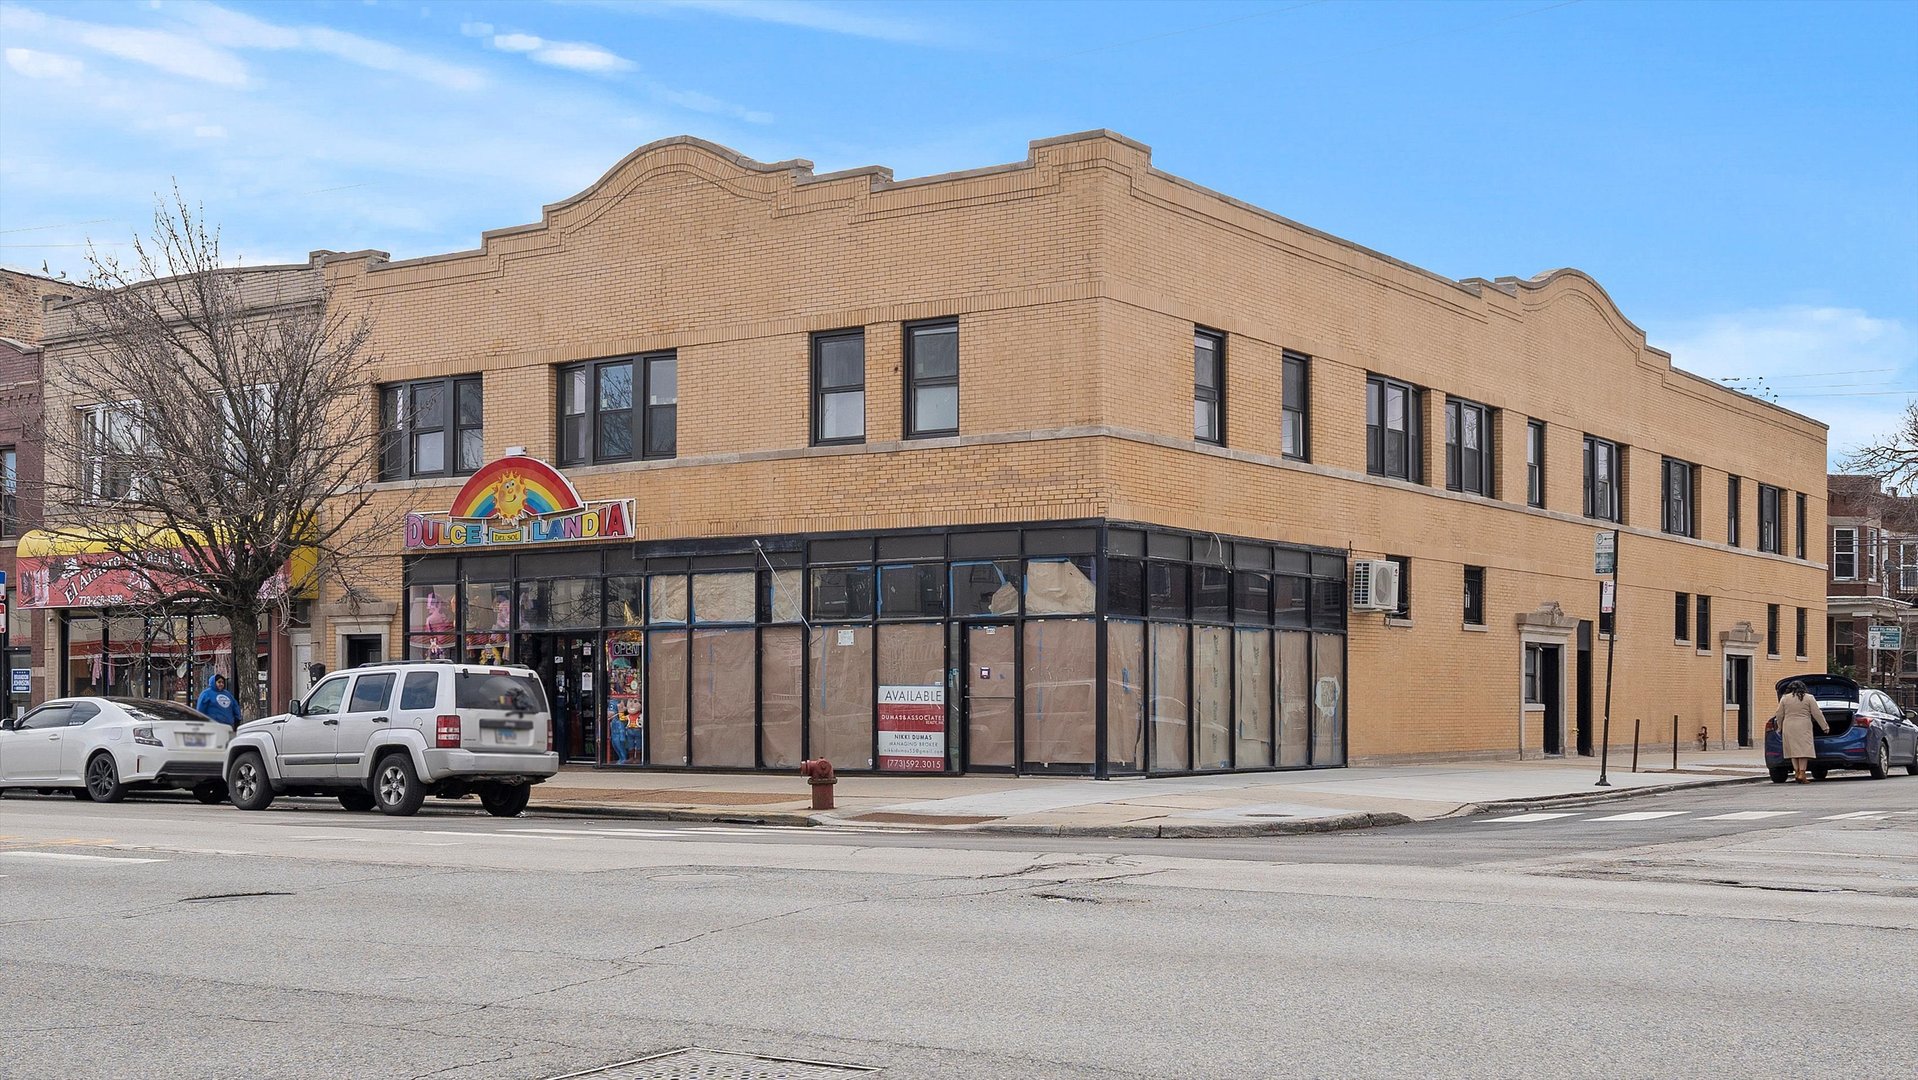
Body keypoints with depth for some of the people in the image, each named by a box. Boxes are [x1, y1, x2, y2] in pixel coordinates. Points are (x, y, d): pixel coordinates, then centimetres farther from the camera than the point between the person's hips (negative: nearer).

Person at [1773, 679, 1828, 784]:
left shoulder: (1784, 698, 6)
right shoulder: (1809, 698, 1)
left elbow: (1779, 716, 8)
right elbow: (1817, 714, 0)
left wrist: (1779, 728, 20)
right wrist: (1825, 727, 5)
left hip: (1788, 727, 2)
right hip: (1804, 727, -2)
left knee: (1793, 749, 8)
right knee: (1803, 748, -3)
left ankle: (1796, 772, 2)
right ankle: (1802, 773, -10)